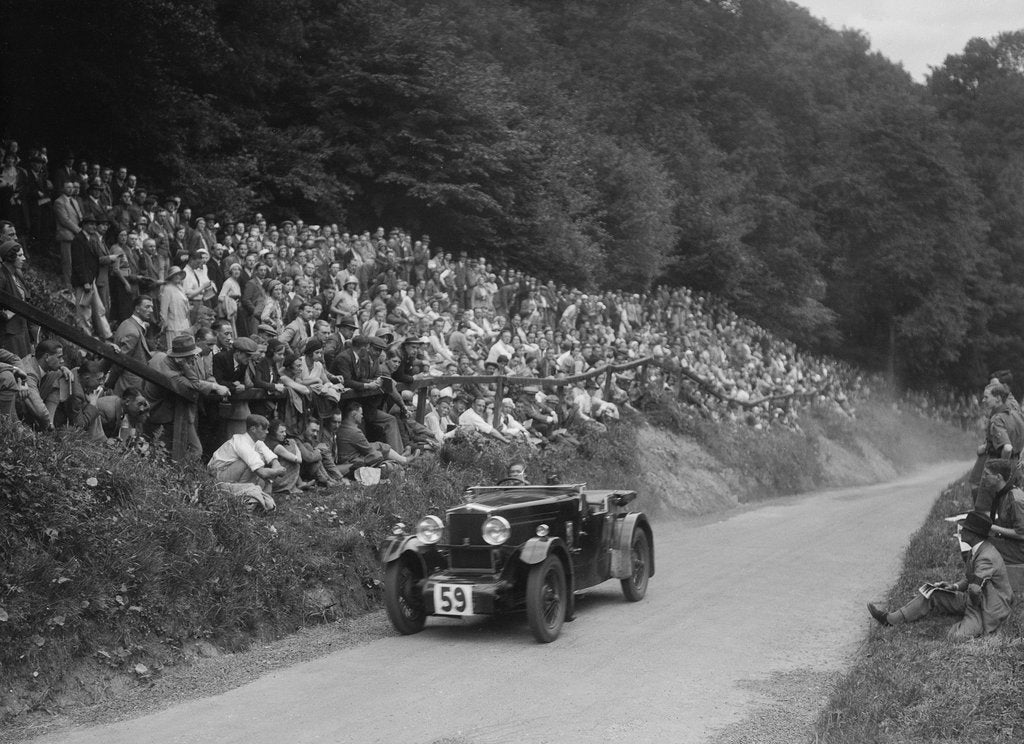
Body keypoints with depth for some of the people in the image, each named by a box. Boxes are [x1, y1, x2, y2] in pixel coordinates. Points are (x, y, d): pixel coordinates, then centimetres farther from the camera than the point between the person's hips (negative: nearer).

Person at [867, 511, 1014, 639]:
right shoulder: (976, 550, 5)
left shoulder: (987, 557, -29)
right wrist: (955, 586, -1)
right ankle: (890, 619, 5)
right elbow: (969, 579, 17)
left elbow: (974, 590, -32)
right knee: (931, 593, 2)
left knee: (954, 638, -31)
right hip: (975, 602, 10)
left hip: (988, 612, -10)